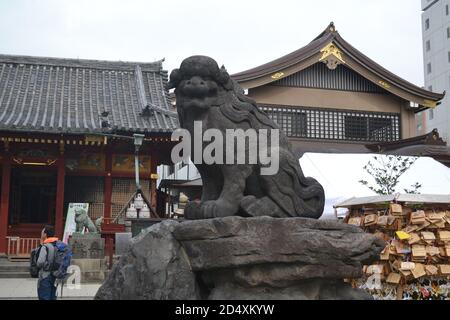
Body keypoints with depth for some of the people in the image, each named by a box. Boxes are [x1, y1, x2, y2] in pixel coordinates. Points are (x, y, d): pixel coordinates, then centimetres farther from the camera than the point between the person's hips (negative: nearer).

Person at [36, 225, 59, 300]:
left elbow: (40, 263, -21)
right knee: (52, 297, 14)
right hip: (54, 277, 7)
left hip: (45, 277, -7)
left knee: (44, 297, -1)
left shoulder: (45, 247, -15)